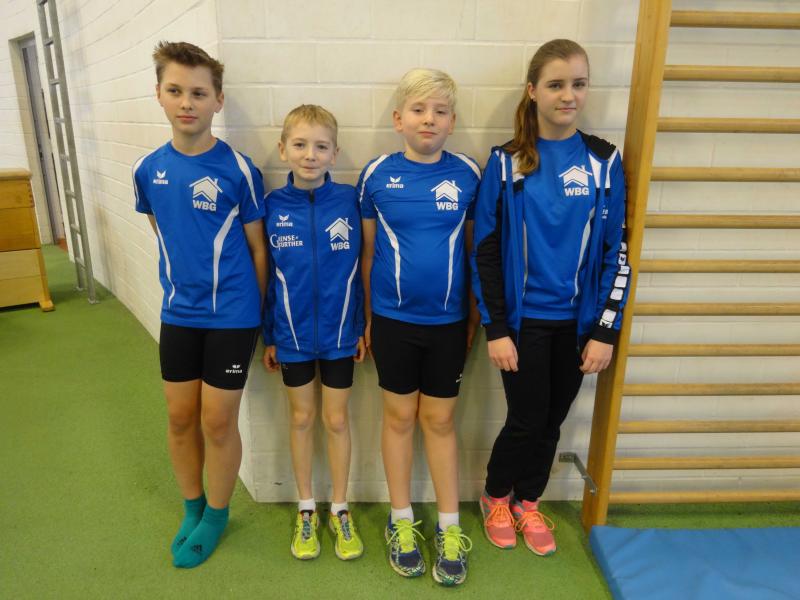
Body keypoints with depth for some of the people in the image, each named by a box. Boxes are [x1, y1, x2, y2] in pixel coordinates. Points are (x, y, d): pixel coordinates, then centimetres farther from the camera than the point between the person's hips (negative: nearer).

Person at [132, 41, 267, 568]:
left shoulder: (238, 169, -12)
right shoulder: (148, 170, 1)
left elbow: (258, 248, -5)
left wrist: (257, 316, -1)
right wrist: (184, 282, 12)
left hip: (232, 316, -4)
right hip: (177, 314, 5)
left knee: (218, 421, 6)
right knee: (180, 417, 15)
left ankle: (216, 515, 31)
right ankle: (192, 508, 39)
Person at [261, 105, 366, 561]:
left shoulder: (349, 200, -9)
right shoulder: (274, 206, -6)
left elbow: (362, 266, -3)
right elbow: (268, 275, 0)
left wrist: (364, 326, -1)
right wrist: (269, 336, 4)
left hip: (339, 333, -1)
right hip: (293, 334, 1)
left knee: (337, 420, 11)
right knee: (302, 418, 15)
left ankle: (340, 509, 32)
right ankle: (307, 509, 34)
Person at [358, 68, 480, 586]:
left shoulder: (467, 174, -4)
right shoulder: (377, 175, -4)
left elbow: (476, 249, 3)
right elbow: (368, 252, 2)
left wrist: (476, 317, 5)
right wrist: (366, 318, 4)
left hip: (448, 320, 0)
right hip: (393, 319, 0)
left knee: (440, 420, 11)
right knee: (400, 415, 12)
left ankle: (450, 528, 27)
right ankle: (402, 521, 31)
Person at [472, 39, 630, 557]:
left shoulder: (605, 161, 0)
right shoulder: (507, 162, -5)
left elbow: (616, 252, 0)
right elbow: (486, 252, -5)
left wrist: (606, 330, -5)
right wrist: (496, 329, -9)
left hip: (578, 321, 2)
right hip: (523, 319, -2)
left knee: (553, 419, 14)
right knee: (527, 419, 4)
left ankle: (529, 502, 38)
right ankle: (497, 498, 33)